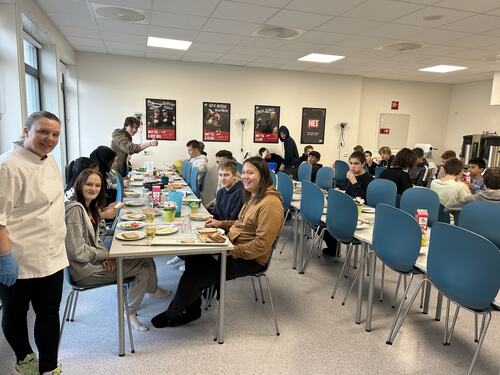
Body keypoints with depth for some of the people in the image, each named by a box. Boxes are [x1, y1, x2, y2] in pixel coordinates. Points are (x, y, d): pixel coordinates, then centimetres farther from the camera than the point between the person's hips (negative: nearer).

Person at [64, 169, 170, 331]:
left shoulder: (89, 207, 8)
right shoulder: (75, 209, -21)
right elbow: (78, 251, -24)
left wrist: (104, 255, -4)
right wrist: (105, 254, -12)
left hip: (94, 260, 9)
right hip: (85, 270, -9)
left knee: (145, 259, 0)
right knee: (144, 269, -12)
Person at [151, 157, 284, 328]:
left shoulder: (270, 203, -24)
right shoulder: (252, 196, 8)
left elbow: (262, 245, -25)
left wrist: (231, 251, -22)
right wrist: (222, 223, 5)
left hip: (251, 259, -9)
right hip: (233, 245, 9)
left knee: (195, 275, -6)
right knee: (194, 257, -2)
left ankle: (173, 314, 22)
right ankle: (191, 310, 13)